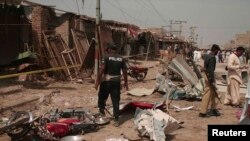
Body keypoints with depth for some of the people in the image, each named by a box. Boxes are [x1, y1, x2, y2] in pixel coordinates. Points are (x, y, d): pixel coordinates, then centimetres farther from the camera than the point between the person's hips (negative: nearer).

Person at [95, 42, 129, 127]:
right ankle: (116, 120, 5)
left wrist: (97, 81, -9)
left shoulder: (107, 57, -7)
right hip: (117, 81, 4)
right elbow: (124, 71, 7)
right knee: (116, 101, 5)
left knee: (102, 97, 21)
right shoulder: (121, 58, 6)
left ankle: (101, 110, 29)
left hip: (107, 81, -4)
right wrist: (126, 82, 16)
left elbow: (102, 70, -13)